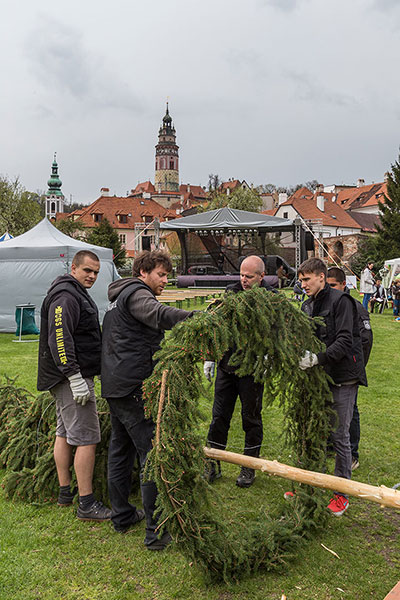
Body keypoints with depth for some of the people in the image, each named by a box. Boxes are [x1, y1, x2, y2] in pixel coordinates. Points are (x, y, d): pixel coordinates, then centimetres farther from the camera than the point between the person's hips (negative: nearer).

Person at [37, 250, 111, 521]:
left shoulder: (75, 294, 19)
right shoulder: (66, 297, -16)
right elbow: (59, 339, -25)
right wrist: (75, 377, -27)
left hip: (66, 377, 11)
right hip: (71, 377, -11)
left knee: (65, 433, 16)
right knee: (87, 438, -8)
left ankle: (65, 492, 27)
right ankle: (87, 504, -4)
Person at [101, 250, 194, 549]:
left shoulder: (119, 298, 23)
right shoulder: (136, 293, -9)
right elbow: (157, 314, -31)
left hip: (114, 386, 11)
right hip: (135, 387, -11)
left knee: (121, 449, 16)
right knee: (153, 453, -9)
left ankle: (122, 515, 27)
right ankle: (156, 530, -8)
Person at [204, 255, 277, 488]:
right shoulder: (231, 291, 4)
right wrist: (210, 357, 11)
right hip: (226, 366, 4)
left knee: (251, 418, 10)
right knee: (220, 416, 9)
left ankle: (249, 467, 25)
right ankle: (213, 465, 22)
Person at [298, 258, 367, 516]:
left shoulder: (341, 301, -11)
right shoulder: (307, 305, 11)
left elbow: (344, 341, -20)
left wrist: (317, 358, -31)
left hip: (342, 378, -6)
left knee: (339, 436, 1)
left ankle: (342, 492, 15)